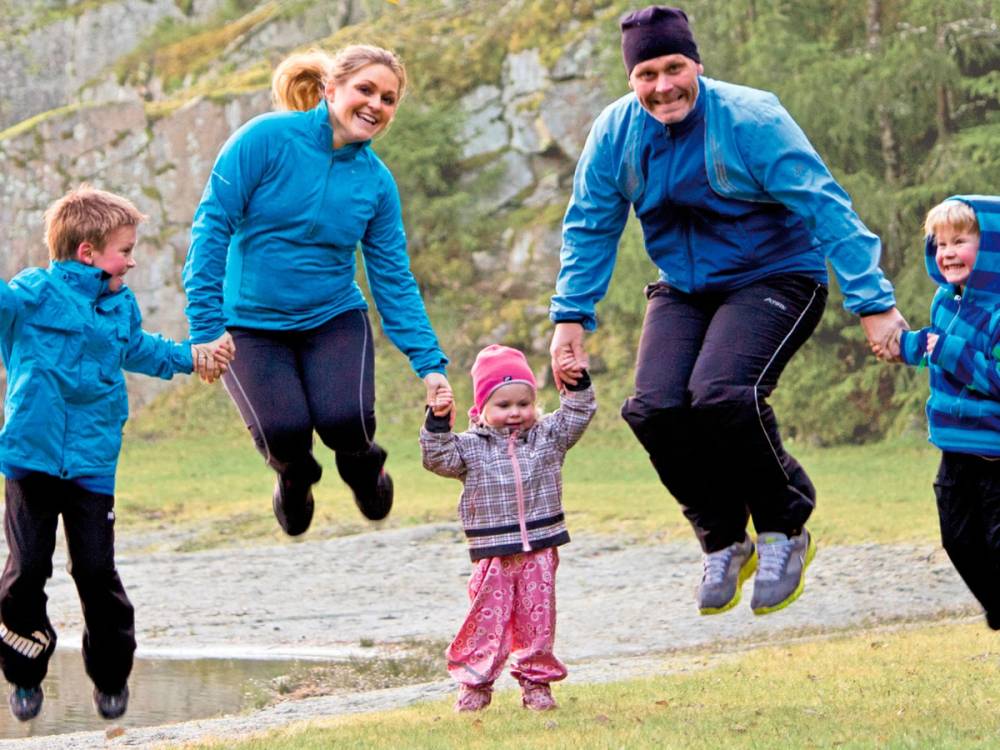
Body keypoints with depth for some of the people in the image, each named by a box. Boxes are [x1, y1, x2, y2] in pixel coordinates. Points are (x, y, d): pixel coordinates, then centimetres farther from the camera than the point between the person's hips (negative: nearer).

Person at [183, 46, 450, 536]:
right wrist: (207, 327, -19)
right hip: (250, 325, -2)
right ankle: (294, 475, 14)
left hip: (334, 318, 2)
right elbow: (212, 228, -13)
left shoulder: (376, 181, -1)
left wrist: (429, 363, -7)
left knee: (345, 420, -24)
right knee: (284, 431, -24)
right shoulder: (266, 140, -13)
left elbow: (394, 281, 2)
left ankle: (361, 460, 14)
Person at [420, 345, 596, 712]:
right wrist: (438, 423, -20)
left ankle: (536, 681, 15)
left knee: (537, 618, 5)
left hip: (540, 552, 2)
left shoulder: (548, 436, 8)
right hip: (493, 556, -2)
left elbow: (577, 416, 9)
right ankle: (474, 682, 8)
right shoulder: (470, 447, 0)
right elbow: (439, 459, -8)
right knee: (487, 618, -2)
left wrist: (577, 385, -6)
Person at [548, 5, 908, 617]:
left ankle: (786, 531, -5)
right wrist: (572, 317, 0)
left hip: (774, 280, -5)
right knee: (655, 407, -18)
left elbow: (827, 212, -22)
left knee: (721, 394, -29)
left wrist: (873, 302, -26)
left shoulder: (751, 120, -21)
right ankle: (723, 542, 5)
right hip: (683, 291, 5)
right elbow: (589, 228, 6)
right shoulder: (616, 133, -6)